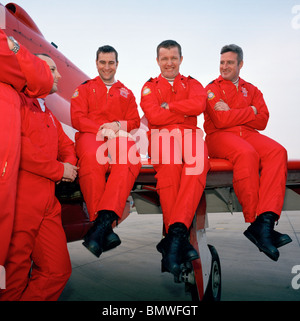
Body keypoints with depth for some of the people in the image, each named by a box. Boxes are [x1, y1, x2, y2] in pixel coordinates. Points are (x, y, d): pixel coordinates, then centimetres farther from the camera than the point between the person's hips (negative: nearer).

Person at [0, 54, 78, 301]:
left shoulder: (50, 116, 25)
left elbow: (66, 145, 29)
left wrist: (70, 164, 3)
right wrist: (59, 170, -11)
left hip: (48, 204, 8)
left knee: (57, 271, 8)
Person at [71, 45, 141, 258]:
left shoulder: (126, 93, 28)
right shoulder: (84, 89, 23)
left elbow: (134, 121, 17)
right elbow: (77, 118, 8)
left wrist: (117, 125, -6)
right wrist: (101, 129, -10)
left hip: (120, 136, 2)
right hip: (90, 135, -1)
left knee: (131, 160, -37)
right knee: (92, 159, -40)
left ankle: (103, 219, -47)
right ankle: (104, 228, -39)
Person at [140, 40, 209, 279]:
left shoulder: (193, 84, 21)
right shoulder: (150, 87, 18)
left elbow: (199, 105, -4)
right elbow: (154, 116, -4)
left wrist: (168, 106, -2)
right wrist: (186, 112, 1)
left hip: (190, 134, 1)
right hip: (162, 134, -1)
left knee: (197, 165, -34)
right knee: (168, 166, -35)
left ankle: (176, 232, -42)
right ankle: (180, 240, -35)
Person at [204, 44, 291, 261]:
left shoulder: (251, 90, 21)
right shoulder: (212, 89, 9)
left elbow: (262, 121, 4)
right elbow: (220, 121, -9)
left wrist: (232, 113, -5)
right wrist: (250, 111, -1)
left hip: (248, 134, 4)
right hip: (219, 137, -4)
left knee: (278, 152, -27)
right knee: (247, 154, -36)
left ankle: (265, 220, -36)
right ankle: (254, 222, -28)